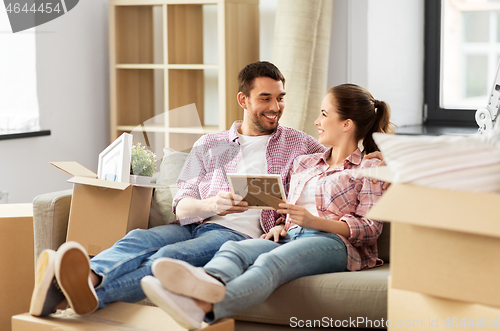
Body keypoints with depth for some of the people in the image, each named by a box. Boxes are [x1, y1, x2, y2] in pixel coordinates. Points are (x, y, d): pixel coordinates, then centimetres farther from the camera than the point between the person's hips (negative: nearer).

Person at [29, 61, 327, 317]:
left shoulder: (297, 143, 19)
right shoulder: (209, 145, 22)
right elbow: (182, 208, 12)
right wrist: (212, 205, -14)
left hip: (240, 234, -4)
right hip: (194, 225, 4)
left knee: (171, 256, -34)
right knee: (139, 239, -31)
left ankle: (92, 293, -60)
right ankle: (90, 277, -60)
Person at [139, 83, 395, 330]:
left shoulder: (369, 168, 13)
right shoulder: (304, 163, 33)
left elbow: (371, 229, 0)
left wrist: (313, 221, -13)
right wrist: (280, 226, 6)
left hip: (334, 243, -5)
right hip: (290, 237, 6)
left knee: (269, 262, -39)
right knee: (233, 249, -30)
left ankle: (204, 308, -68)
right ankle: (209, 282, -68)